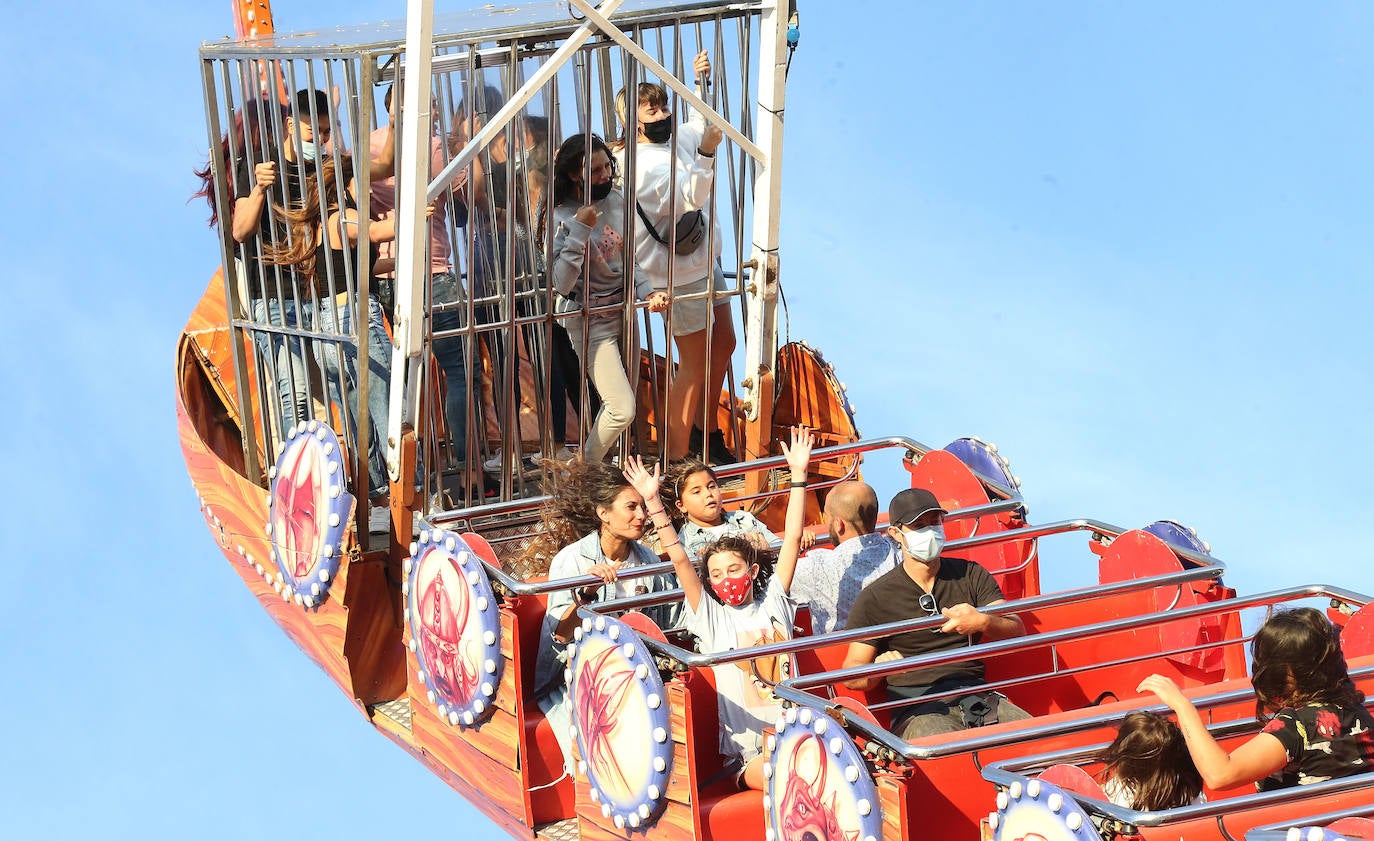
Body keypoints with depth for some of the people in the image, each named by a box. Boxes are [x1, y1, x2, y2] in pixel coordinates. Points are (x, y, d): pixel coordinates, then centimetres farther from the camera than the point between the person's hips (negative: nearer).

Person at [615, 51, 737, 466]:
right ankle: (676, 459, 4)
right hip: (680, 274, -10)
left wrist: (703, 82, 9)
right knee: (694, 365, -4)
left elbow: (704, 123, 24)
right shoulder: (639, 166, -23)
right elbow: (687, 197, -35)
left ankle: (706, 433, 37)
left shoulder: (677, 137, 3)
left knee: (723, 344, 21)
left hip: (706, 261, 10)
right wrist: (706, 153, -45)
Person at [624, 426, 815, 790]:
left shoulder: (773, 602, 13)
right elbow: (679, 559, 0)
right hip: (751, 748, -3)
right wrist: (653, 503, -7)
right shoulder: (711, 617, 8)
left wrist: (799, 475, 6)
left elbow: (792, 540, 10)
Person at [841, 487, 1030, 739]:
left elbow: (1017, 631, 8)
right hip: (918, 709, -3)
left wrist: (983, 622, -16)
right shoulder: (875, 598, 8)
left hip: (978, 696, 4)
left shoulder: (970, 575, 17)